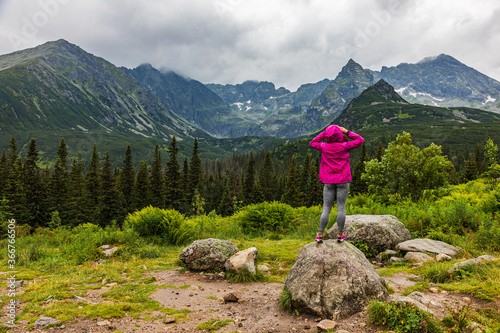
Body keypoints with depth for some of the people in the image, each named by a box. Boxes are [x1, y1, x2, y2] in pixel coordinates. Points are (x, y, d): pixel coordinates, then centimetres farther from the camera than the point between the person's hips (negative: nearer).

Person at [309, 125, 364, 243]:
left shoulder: (324, 147, -2)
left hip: (329, 182, 2)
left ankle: (320, 234, 3)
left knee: (326, 208, 4)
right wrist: (347, 132, 6)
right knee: (341, 208, 3)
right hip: (343, 181, -2)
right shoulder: (344, 146, -8)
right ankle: (340, 234, 8)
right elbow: (360, 140, 6)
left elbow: (313, 143, 19)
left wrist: (324, 133, 12)